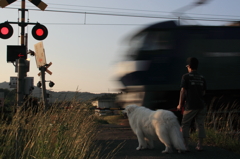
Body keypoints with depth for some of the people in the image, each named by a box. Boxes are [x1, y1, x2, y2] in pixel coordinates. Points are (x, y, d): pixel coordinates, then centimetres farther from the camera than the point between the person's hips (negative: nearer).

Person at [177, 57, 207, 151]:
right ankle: (200, 145, 12)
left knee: (185, 125, 4)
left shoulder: (186, 77, -4)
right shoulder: (202, 78, 10)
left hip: (190, 106, -4)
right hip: (201, 105, 5)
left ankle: (185, 146, 0)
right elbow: (203, 93, 12)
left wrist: (180, 105, 0)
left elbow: (183, 91, -7)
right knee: (200, 125, 9)